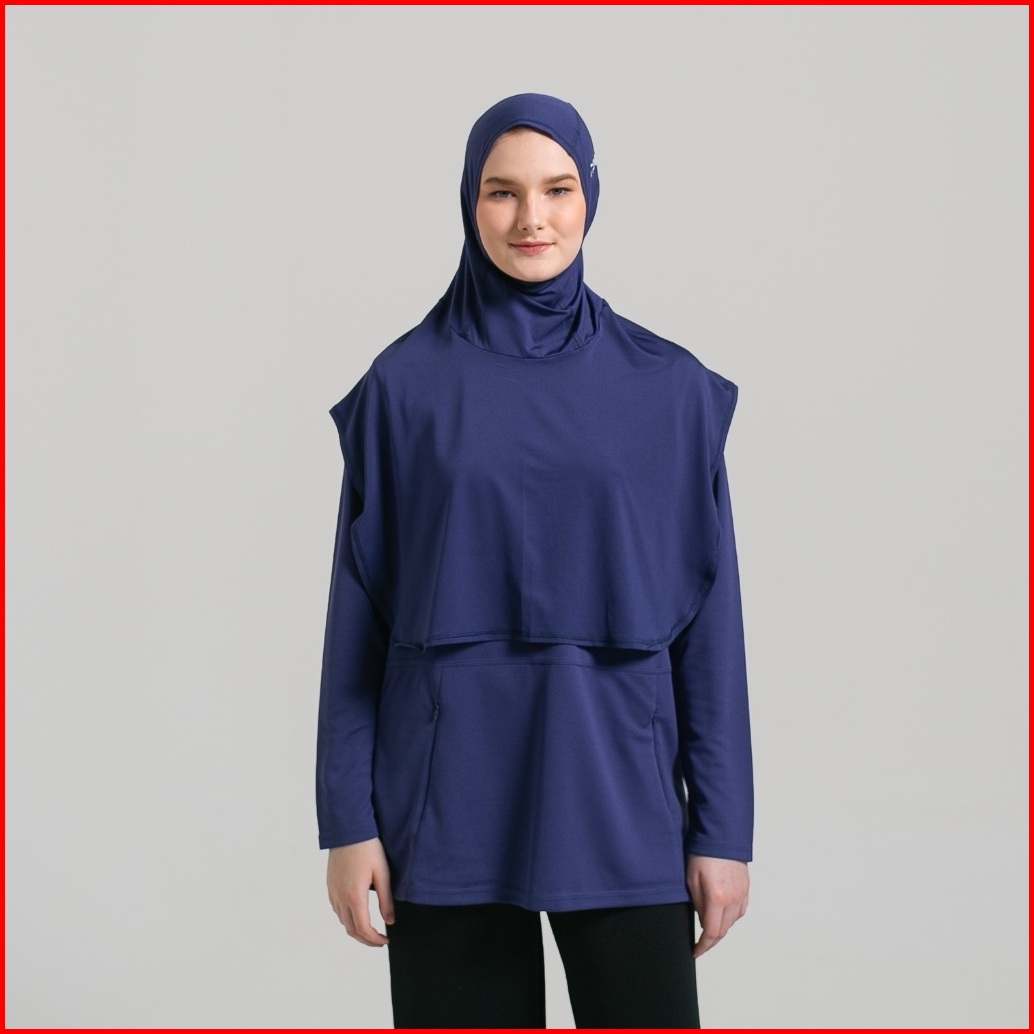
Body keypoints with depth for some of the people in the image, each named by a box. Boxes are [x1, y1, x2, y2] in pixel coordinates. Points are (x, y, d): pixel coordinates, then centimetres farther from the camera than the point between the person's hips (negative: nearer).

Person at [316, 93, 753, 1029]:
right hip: (449, 800, 0)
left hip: (616, 787, 1)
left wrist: (725, 827, -1)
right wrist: (348, 819, -2)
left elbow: (709, 615, 3)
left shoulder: (671, 389, 3)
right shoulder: (403, 385, 1)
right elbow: (359, 612, 2)